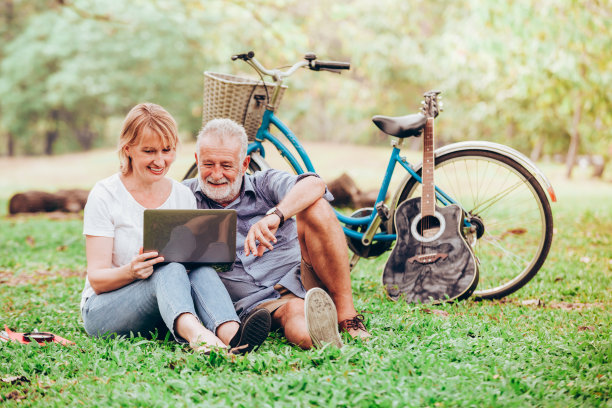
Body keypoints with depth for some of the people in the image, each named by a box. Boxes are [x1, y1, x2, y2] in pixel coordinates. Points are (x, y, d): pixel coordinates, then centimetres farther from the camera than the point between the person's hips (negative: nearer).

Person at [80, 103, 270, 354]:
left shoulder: (184, 196, 7)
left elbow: (194, 260, 9)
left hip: (166, 310, 4)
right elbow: (96, 279, -11)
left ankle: (230, 333, -58)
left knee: (202, 271, -29)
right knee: (169, 270, -33)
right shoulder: (105, 195, -6)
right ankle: (196, 334, -63)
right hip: (103, 310, -3)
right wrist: (130, 271, -33)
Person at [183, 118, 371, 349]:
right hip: (260, 302, -3)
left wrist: (275, 215, -34)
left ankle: (346, 313, -25)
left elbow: (314, 185, -15)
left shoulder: (265, 184, 5)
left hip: (302, 278, 3)